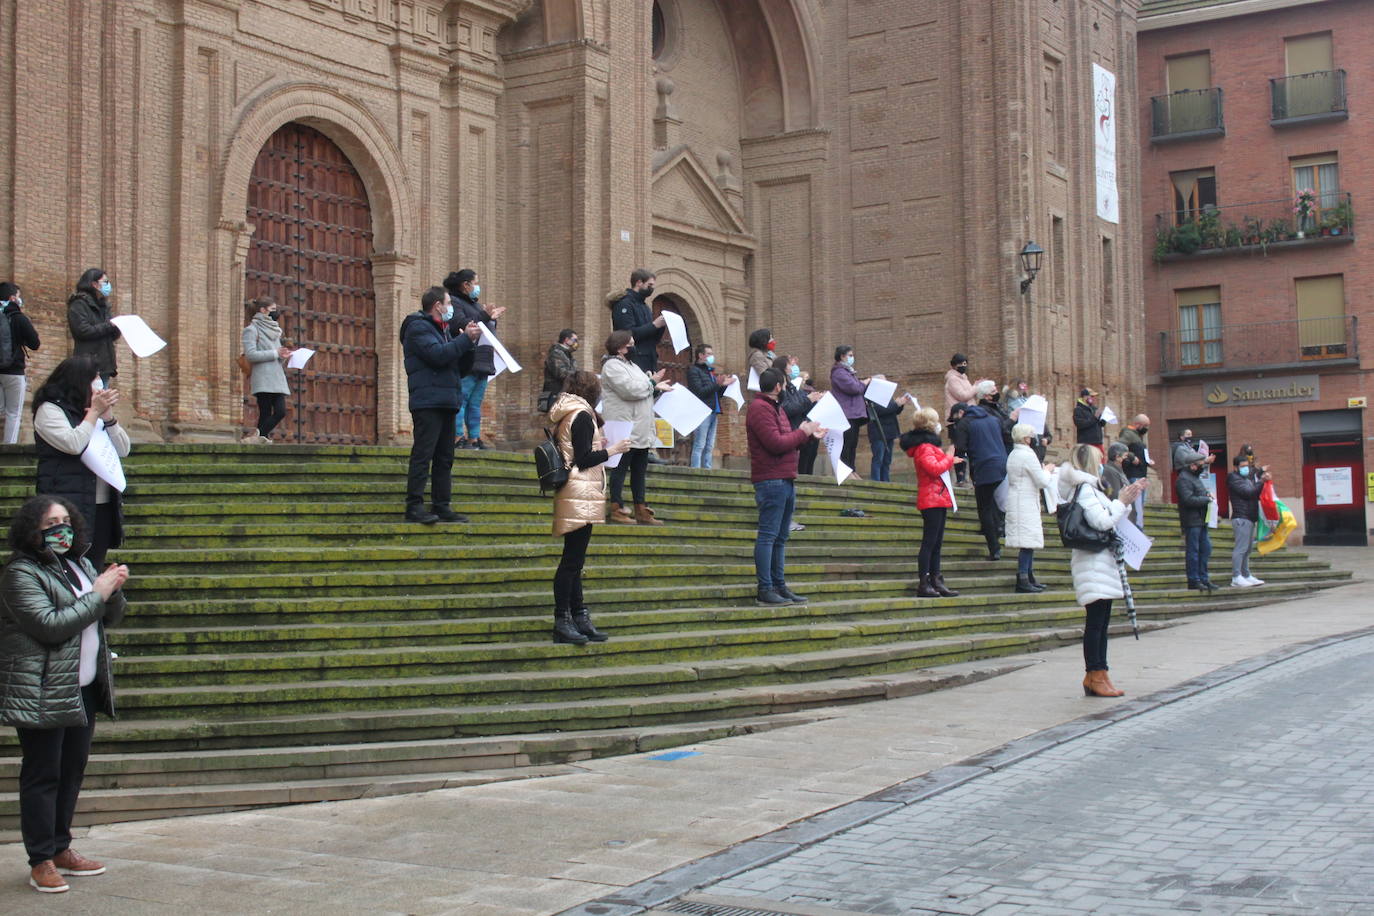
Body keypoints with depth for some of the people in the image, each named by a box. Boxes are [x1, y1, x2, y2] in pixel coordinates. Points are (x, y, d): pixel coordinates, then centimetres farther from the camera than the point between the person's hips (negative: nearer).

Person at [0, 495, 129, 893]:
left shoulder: (80, 565, 14)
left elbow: (110, 618, 17)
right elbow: (50, 625, -21)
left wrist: (114, 590, -3)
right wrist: (97, 594, -16)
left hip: (84, 689, 8)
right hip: (42, 693, -8)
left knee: (72, 771, 12)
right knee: (42, 776, -2)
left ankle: (61, 849, 23)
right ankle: (41, 862, 4)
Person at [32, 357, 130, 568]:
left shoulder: (93, 413, 18)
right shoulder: (49, 410, -3)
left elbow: (124, 450, 12)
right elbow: (74, 444, -18)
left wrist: (108, 416, -1)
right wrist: (95, 412, -8)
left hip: (102, 506, 7)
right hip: (70, 508, -7)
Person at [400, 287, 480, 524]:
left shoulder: (440, 329, 26)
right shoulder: (418, 327, -4)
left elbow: (457, 360, 23)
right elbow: (438, 354, -19)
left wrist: (468, 340, 9)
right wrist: (466, 338, -11)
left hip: (445, 402, 10)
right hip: (428, 402, -10)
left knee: (444, 458, 8)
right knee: (423, 454, -13)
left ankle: (442, 506, 11)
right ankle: (414, 506, -14)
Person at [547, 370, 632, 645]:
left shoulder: (563, 416, 16)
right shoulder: (582, 414, -11)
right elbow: (583, 460, -16)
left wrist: (597, 447, 24)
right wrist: (612, 450, -5)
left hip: (573, 497, 10)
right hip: (581, 494, -10)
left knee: (574, 560, 10)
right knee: (573, 559, -9)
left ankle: (579, 617, 13)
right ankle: (562, 622, -8)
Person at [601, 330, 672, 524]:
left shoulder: (631, 365, 21)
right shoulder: (612, 366, -10)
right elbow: (629, 390, -21)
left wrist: (657, 386, 9)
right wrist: (652, 383, -9)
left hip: (640, 431, 10)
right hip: (624, 430, -10)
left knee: (639, 470, 11)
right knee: (620, 469, -4)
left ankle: (641, 511, 15)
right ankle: (616, 509, 1)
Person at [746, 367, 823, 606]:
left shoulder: (775, 407, 22)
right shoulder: (759, 408, -10)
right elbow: (776, 444, -19)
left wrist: (810, 435, 13)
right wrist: (802, 432, -8)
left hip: (785, 481, 10)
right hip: (771, 480, -10)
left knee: (780, 538, 12)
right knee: (768, 536, -9)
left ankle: (779, 586, 16)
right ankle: (765, 589, -9)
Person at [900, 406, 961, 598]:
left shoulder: (928, 444, 20)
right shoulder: (924, 447, -13)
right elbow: (935, 468, -25)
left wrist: (950, 461, 17)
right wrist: (949, 459, -10)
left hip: (937, 500, 11)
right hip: (932, 499, -11)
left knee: (936, 543, 11)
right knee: (929, 542, -11)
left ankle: (936, 582, 14)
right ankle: (924, 584, -11)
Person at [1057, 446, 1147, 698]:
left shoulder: (1090, 489, 21)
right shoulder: (1084, 490, -11)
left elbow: (1108, 521, 23)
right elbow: (1103, 522, -19)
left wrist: (1127, 499, 16)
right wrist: (1122, 502, -8)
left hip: (1103, 561, 11)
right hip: (1093, 561, -11)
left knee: (1101, 621, 9)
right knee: (1095, 621, -10)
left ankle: (1098, 675, 11)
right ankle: (1094, 676, -9)